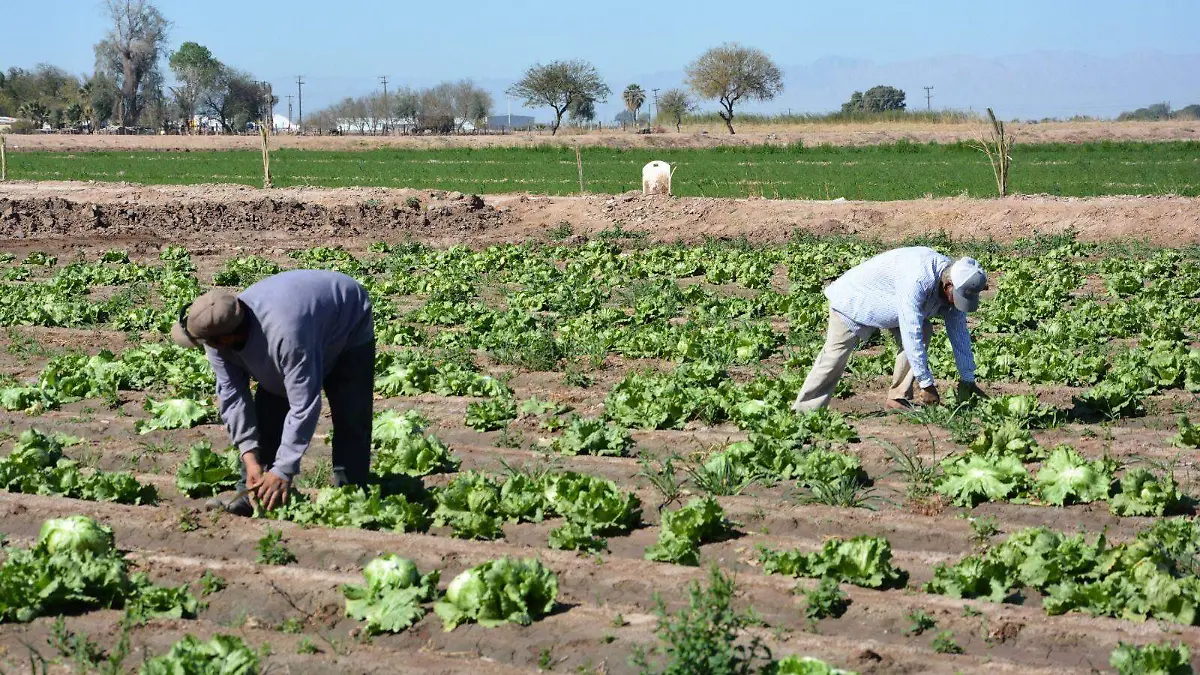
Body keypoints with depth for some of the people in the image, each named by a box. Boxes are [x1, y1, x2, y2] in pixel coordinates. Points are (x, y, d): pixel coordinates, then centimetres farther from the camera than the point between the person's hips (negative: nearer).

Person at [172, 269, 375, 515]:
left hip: (349, 325, -6)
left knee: (350, 420, -14)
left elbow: (304, 406, -44)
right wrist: (250, 458, -26)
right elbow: (232, 396, -19)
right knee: (267, 414, -1)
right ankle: (252, 493, 6)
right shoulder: (217, 341, -26)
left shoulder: (283, 334, -48)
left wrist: (283, 472, -39)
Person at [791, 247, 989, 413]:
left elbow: (960, 334, -3)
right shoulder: (917, 280, -41)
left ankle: (898, 398, -8)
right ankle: (803, 411, 0)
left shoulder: (955, 285, -13)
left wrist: (967, 379, -3)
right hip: (854, 299, -8)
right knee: (834, 357, -10)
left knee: (924, 332, -12)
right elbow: (911, 334, -41)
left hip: (888, 304, 8)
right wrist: (926, 384, -37)